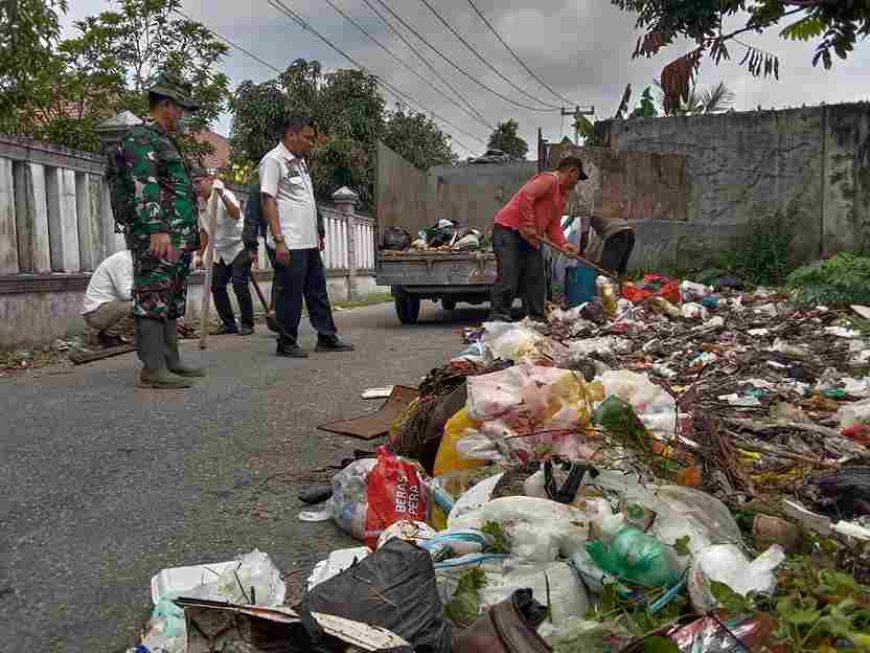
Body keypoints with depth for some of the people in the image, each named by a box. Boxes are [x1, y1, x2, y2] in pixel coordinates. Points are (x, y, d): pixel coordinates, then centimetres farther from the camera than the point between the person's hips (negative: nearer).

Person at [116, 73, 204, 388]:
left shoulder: (165, 141, 25)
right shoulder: (140, 137, -5)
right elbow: (144, 187, -18)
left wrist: (190, 235, 26)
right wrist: (157, 229, -27)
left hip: (179, 239, 10)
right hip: (156, 237, -10)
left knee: (172, 303, 11)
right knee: (153, 302, -9)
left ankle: (170, 362, 17)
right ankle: (152, 368, -8)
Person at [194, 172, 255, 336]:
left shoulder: (225, 195, -14)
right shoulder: (200, 203, 6)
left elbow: (236, 214, -35)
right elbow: (203, 231, 17)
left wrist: (221, 194, -40)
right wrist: (199, 254, 16)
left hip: (238, 247, -7)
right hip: (220, 252, 7)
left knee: (239, 285, -13)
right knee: (217, 286, 2)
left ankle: (247, 324, -3)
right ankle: (229, 324, 12)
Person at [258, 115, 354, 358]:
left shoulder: (300, 162, 19)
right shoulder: (273, 160, -7)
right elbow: (268, 201, -14)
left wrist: (317, 233, 21)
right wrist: (279, 240, -20)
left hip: (309, 242, 9)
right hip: (289, 244, -9)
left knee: (318, 292, 12)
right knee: (290, 295, -3)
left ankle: (326, 337, 19)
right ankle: (286, 344, 7)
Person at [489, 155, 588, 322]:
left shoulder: (562, 197, 22)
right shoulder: (549, 179, -9)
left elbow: (554, 226, 17)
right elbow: (525, 196, -23)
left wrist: (563, 244, -1)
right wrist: (528, 225, -23)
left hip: (530, 238, 10)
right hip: (508, 230, -10)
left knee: (536, 279, 5)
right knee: (508, 276, -15)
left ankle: (537, 319, 11)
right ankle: (498, 318, -13)